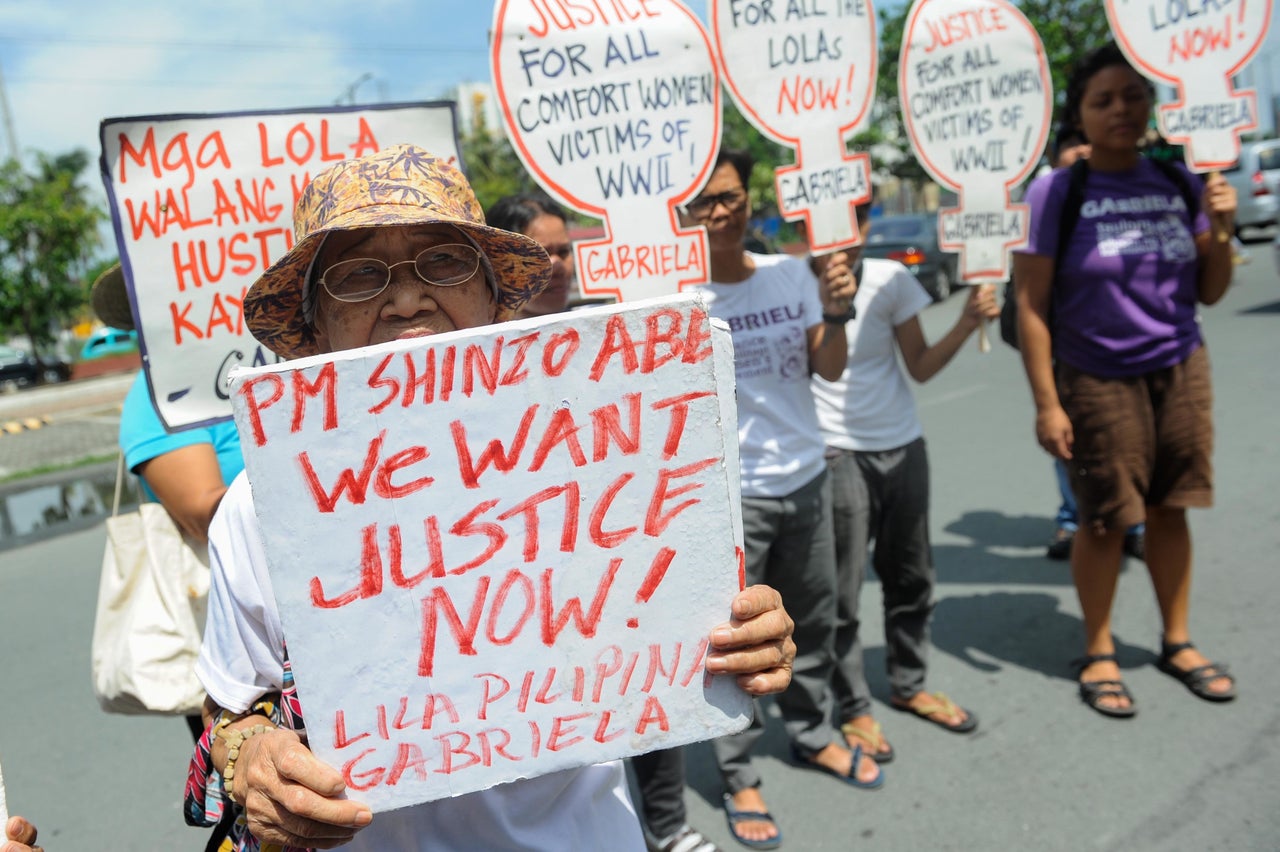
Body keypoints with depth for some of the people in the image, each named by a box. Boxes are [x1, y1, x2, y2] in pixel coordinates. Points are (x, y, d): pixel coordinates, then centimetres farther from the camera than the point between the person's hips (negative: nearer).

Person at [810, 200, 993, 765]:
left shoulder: (891, 279, 0)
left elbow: (920, 366, 4)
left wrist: (967, 324, -10)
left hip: (902, 446, 5)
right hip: (836, 454, -4)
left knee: (911, 576, 15)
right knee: (841, 590, 0)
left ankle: (909, 685, 35)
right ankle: (853, 709, 18)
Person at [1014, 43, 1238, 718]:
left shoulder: (1178, 182, 5)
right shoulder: (1055, 193, -8)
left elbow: (1209, 293, 10)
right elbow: (1031, 307, -10)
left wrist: (1221, 232, -8)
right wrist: (1046, 404, -13)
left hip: (1181, 370, 4)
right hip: (1097, 379, -4)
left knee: (1169, 508, 10)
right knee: (1105, 521, 2)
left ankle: (1177, 641, 28)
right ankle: (1098, 653, 21)